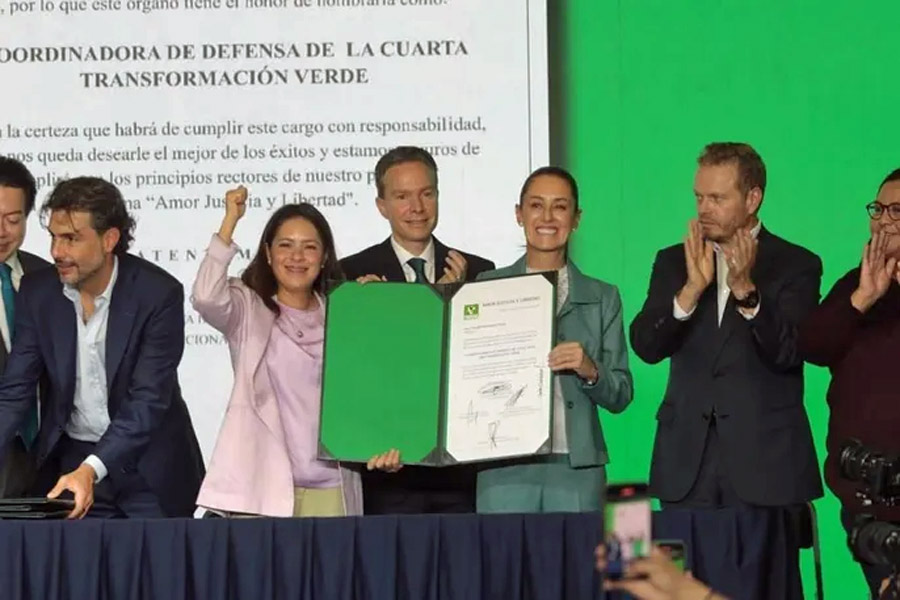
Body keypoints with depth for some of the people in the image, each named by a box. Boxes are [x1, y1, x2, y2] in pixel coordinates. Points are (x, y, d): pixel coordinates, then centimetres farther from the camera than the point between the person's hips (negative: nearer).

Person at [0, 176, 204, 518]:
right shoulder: (38, 291, -4)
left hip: (148, 468, -3)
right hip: (68, 461, 3)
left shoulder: (159, 294, -16)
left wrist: (90, 471, -33)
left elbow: (149, 399, -20)